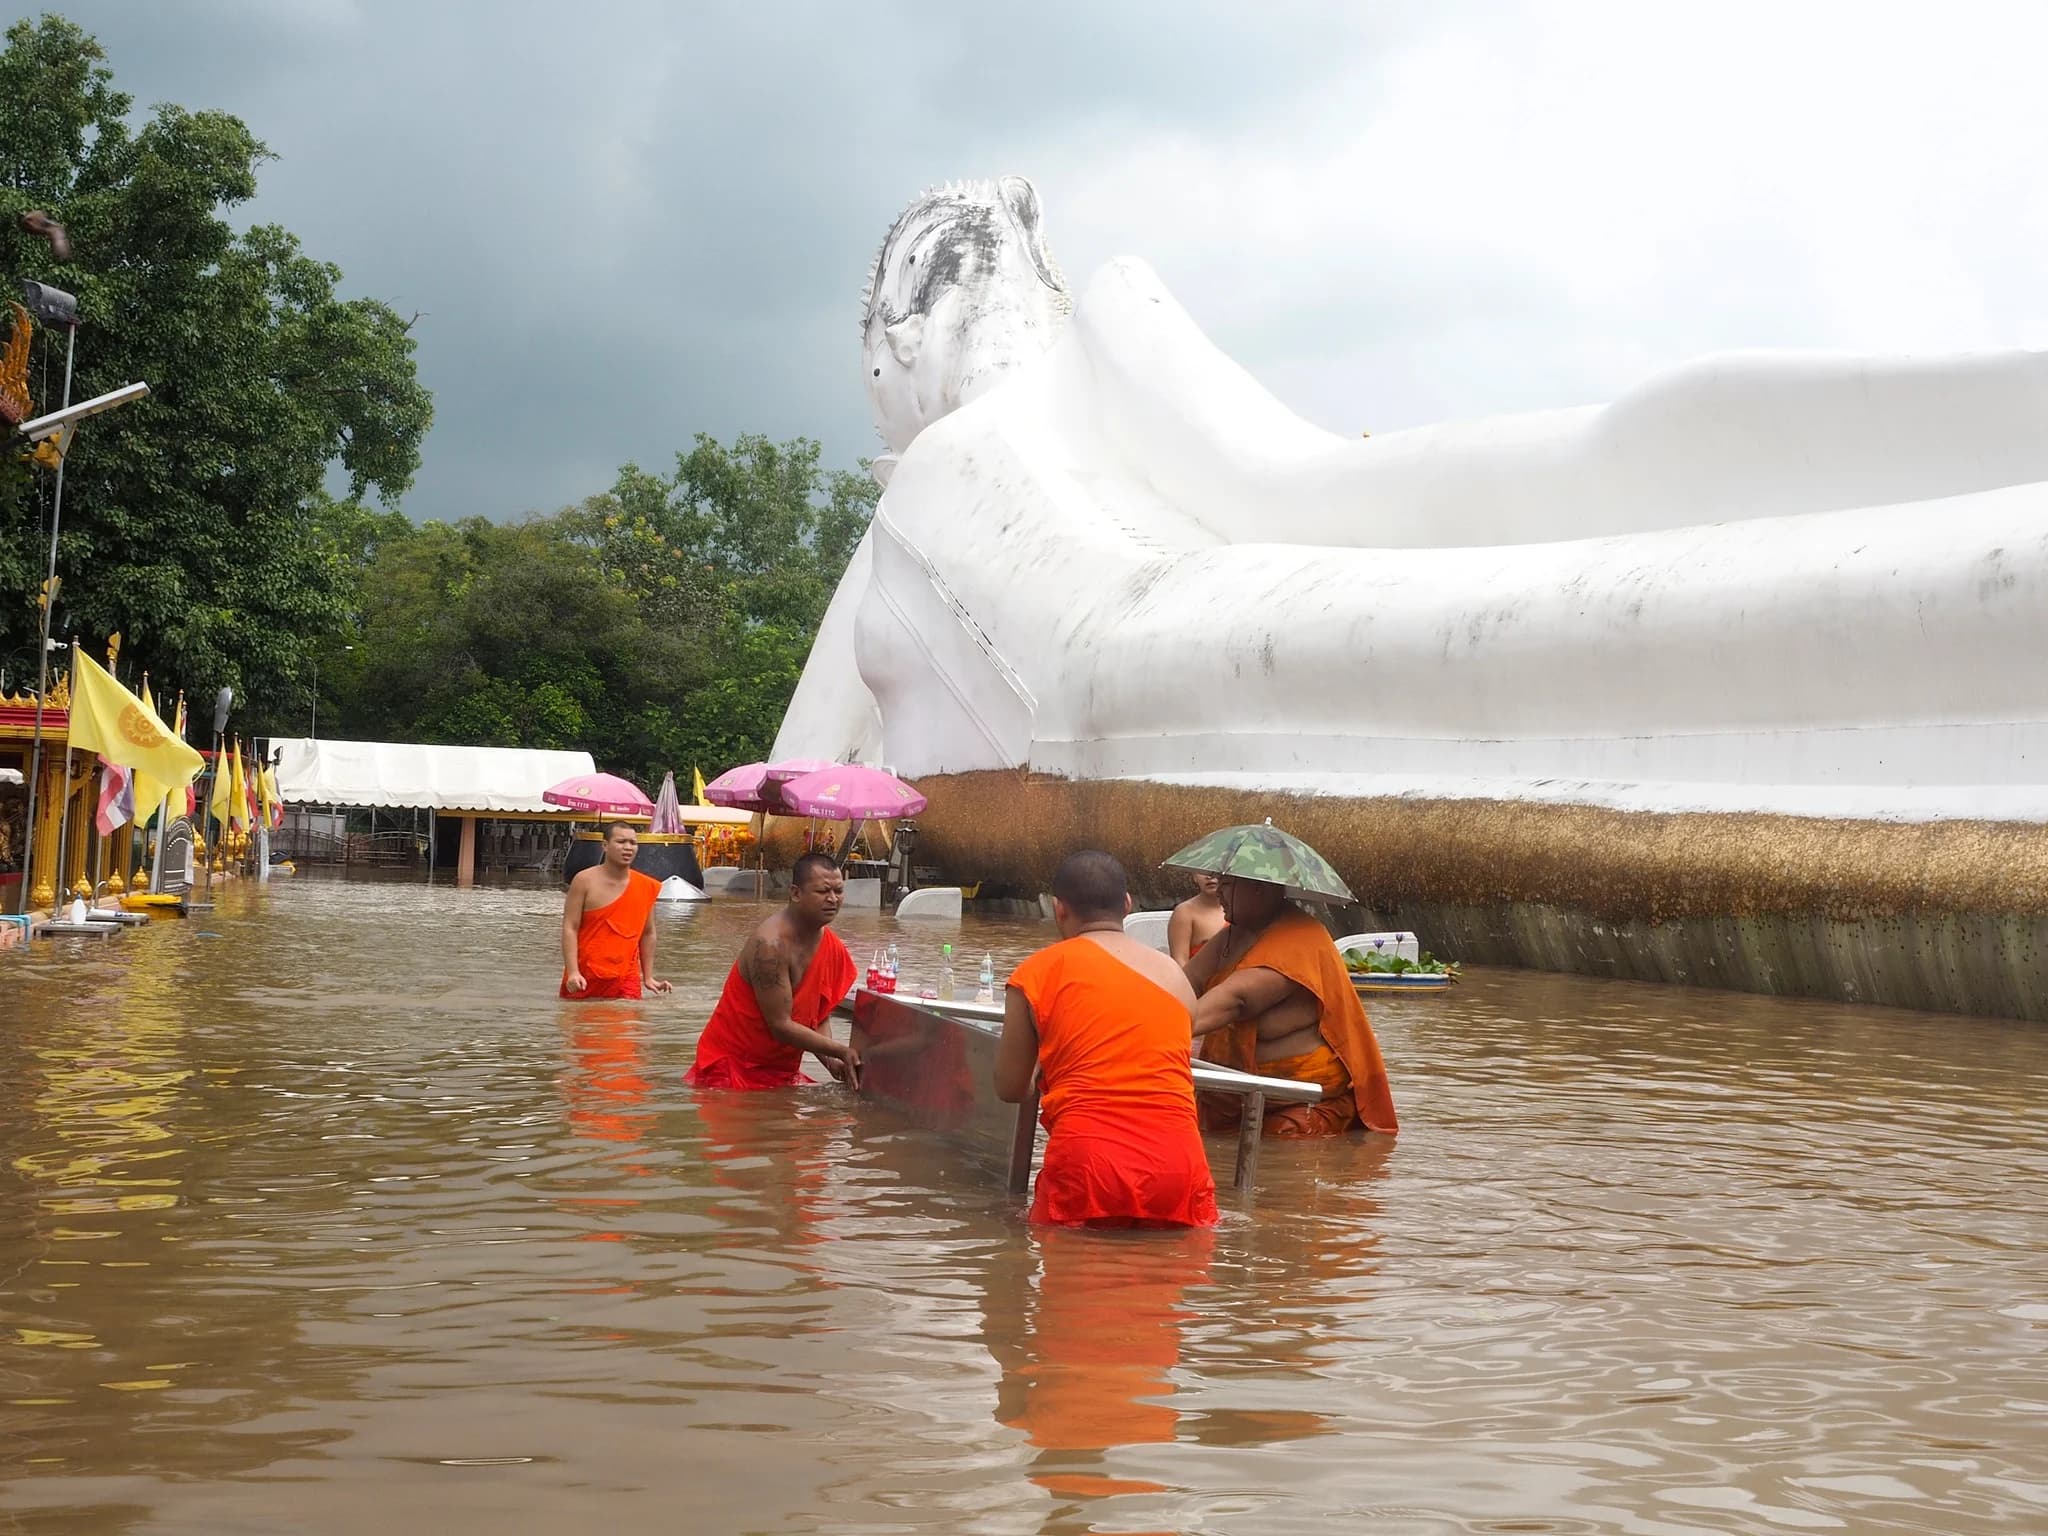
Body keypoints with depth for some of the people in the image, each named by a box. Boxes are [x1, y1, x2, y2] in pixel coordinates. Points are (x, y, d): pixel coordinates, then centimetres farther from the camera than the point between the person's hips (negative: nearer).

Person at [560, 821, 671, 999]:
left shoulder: (646, 887, 5)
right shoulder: (585, 881, -5)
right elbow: (570, 928, -9)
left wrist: (648, 978, 11)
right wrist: (573, 973, -19)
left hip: (626, 980, 2)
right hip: (585, 979, -2)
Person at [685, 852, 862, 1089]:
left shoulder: (834, 949, 1)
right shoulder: (770, 945, -24)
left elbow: (819, 1020, 8)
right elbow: (781, 1025, -25)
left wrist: (831, 1061, -12)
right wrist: (841, 1051, -22)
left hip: (783, 1070, 8)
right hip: (731, 1066, -8)